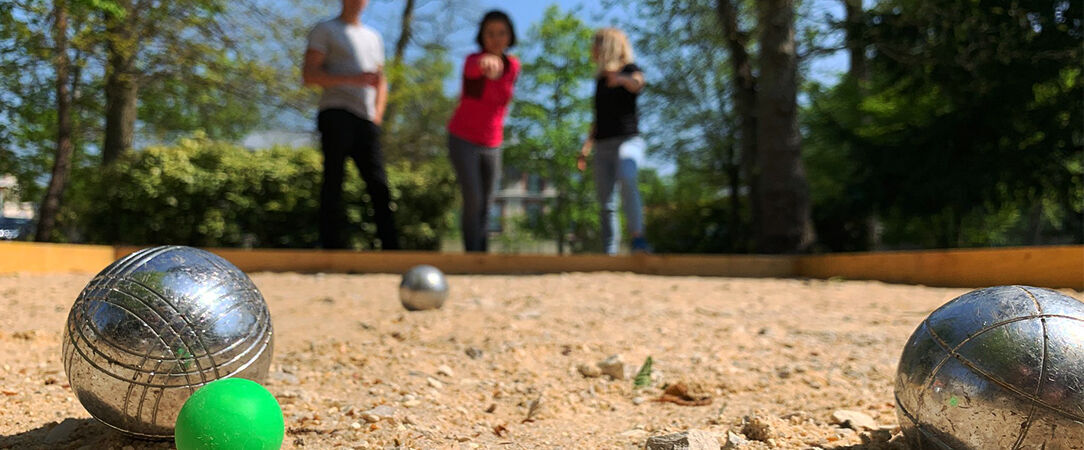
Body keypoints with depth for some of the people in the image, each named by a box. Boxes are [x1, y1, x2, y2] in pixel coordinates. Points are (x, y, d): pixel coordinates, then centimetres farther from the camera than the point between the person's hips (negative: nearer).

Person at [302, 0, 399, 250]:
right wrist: (353, 79, -15)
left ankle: (391, 249, -3)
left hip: (366, 120, 5)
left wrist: (377, 113, 12)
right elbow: (309, 74, -3)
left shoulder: (373, 37, 26)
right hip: (337, 114, -5)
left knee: (380, 186, -3)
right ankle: (332, 247, -6)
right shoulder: (325, 30, 8)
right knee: (333, 183, -8)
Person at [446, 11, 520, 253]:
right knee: (473, 200, -17)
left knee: (485, 207, 7)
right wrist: (486, 61, -68)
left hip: (492, 145, 5)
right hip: (463, 140, -4)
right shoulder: (472, 60, -18)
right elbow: (474, 68, -45)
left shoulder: (514, 65, -2)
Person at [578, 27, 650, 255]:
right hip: (603, 145, 6)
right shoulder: (600, 79, 21)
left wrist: (622, 80, -43)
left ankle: (637, 237, -37)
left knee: (626, 179, -34)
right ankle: (610, 252, 3)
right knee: (606, 204, 0)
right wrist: (585, 149, 19)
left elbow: (637, 85, -21)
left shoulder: (631, 70, 4)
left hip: (628, 139, -6)